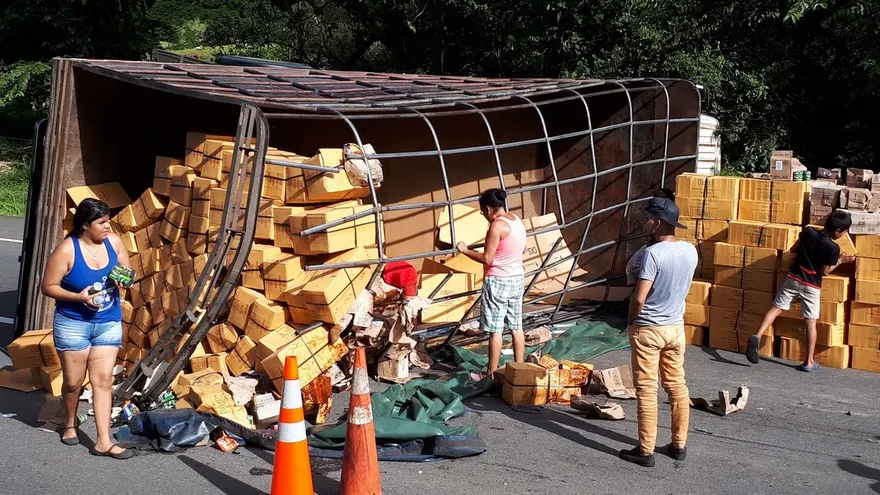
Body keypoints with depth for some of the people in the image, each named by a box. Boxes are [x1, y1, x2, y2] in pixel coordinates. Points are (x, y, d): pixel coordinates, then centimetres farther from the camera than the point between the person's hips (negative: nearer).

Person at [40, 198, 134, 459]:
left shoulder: (114, 241, -4)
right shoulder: (67, 250, -16)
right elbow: (47, 287, -11)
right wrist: (78, 297, -24)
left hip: (109, 323, 3)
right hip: (73, 323, -3)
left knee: (103, 380, 1)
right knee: (73, 381, 8)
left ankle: (104, 441, 1)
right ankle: (70, 423, 38)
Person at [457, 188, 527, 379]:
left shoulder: (497, 226, -18)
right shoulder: (517, 221, 7)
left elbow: (487, 259, -19)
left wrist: (465, 250, -7)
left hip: (498, 281, -8)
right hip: (516, 279, 8)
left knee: (495, 330, -2)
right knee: (516, 327, 12)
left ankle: (492, 373, 4)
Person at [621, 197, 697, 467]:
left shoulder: (653, 253, -21)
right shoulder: (690, 251, -1)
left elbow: (639, 298, -20)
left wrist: (631, 321, -6)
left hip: (648, 330, -6)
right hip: (676, 327, 7)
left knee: (646, 389, 1)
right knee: (677, 385, 15)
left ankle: (646, 451, 6)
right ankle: (680, 444, 23)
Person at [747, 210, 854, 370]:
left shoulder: (808, 232, -3)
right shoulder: (833, 248, -15)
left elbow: (793, 250, 9)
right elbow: (824, 271, -9)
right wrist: (840, 261, 2)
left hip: (793, 278, 3)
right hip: (811, 286, -3)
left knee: (776, 308, 3)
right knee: (811, 322, 5)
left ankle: (757, 336, -19)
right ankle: (809, 362, 10)